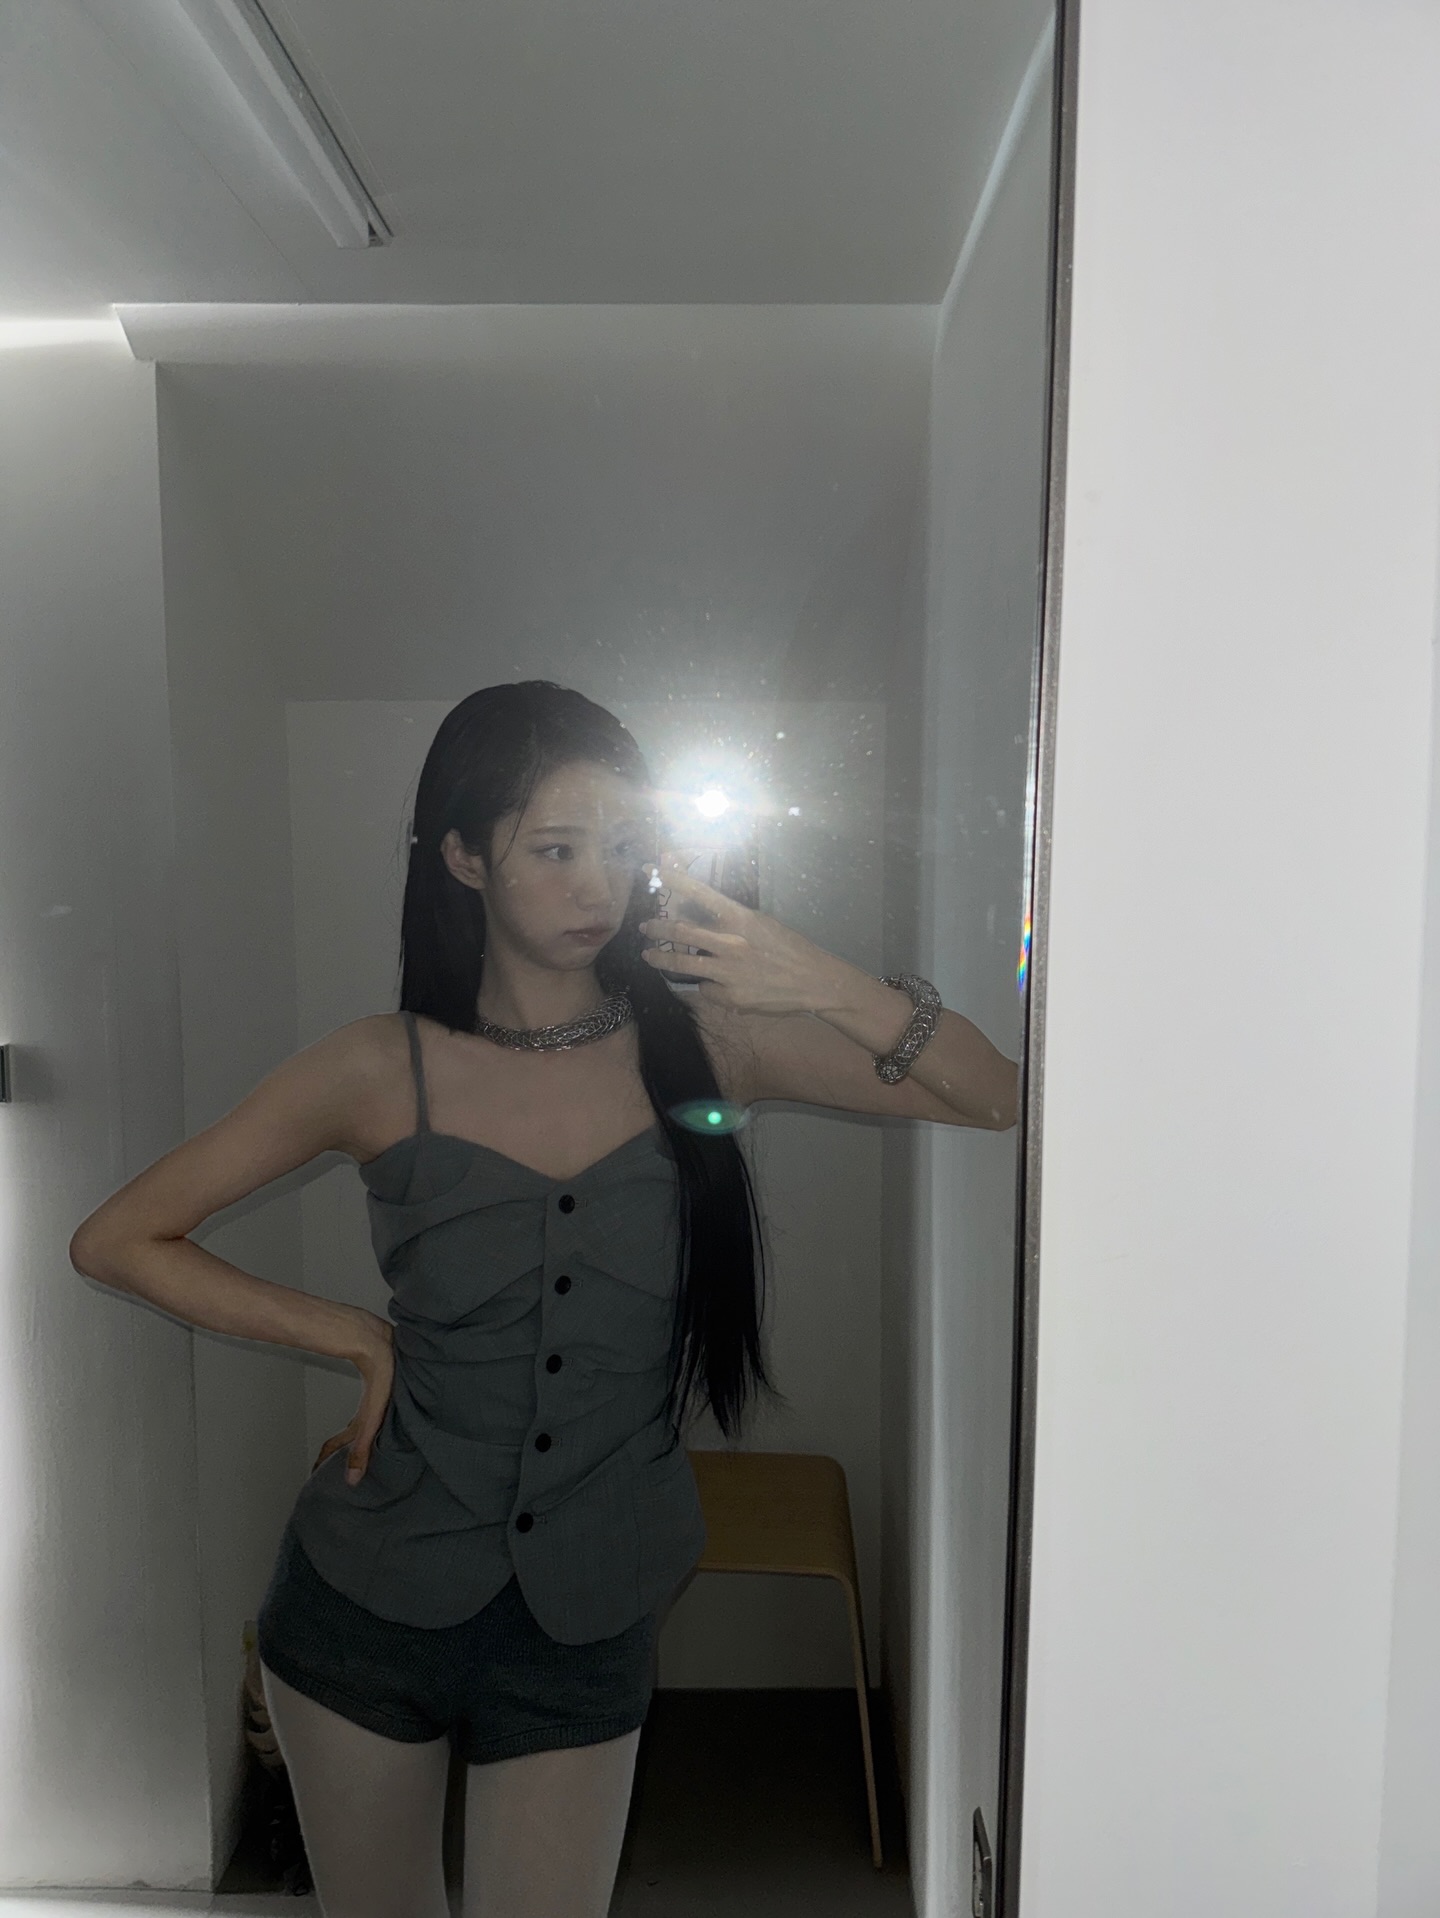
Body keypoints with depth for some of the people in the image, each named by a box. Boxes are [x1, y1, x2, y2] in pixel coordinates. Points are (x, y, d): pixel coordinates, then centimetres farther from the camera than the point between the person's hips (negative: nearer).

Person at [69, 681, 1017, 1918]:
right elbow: (116, 1240, -4)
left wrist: (823, 986, -27)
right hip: (367, 1597, 1)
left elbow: (999, 1098, -11)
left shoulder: (706, 1047, -9)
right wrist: (357, 1339, -9)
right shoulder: (385, 1072, -12)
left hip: (584, 1624, 0)